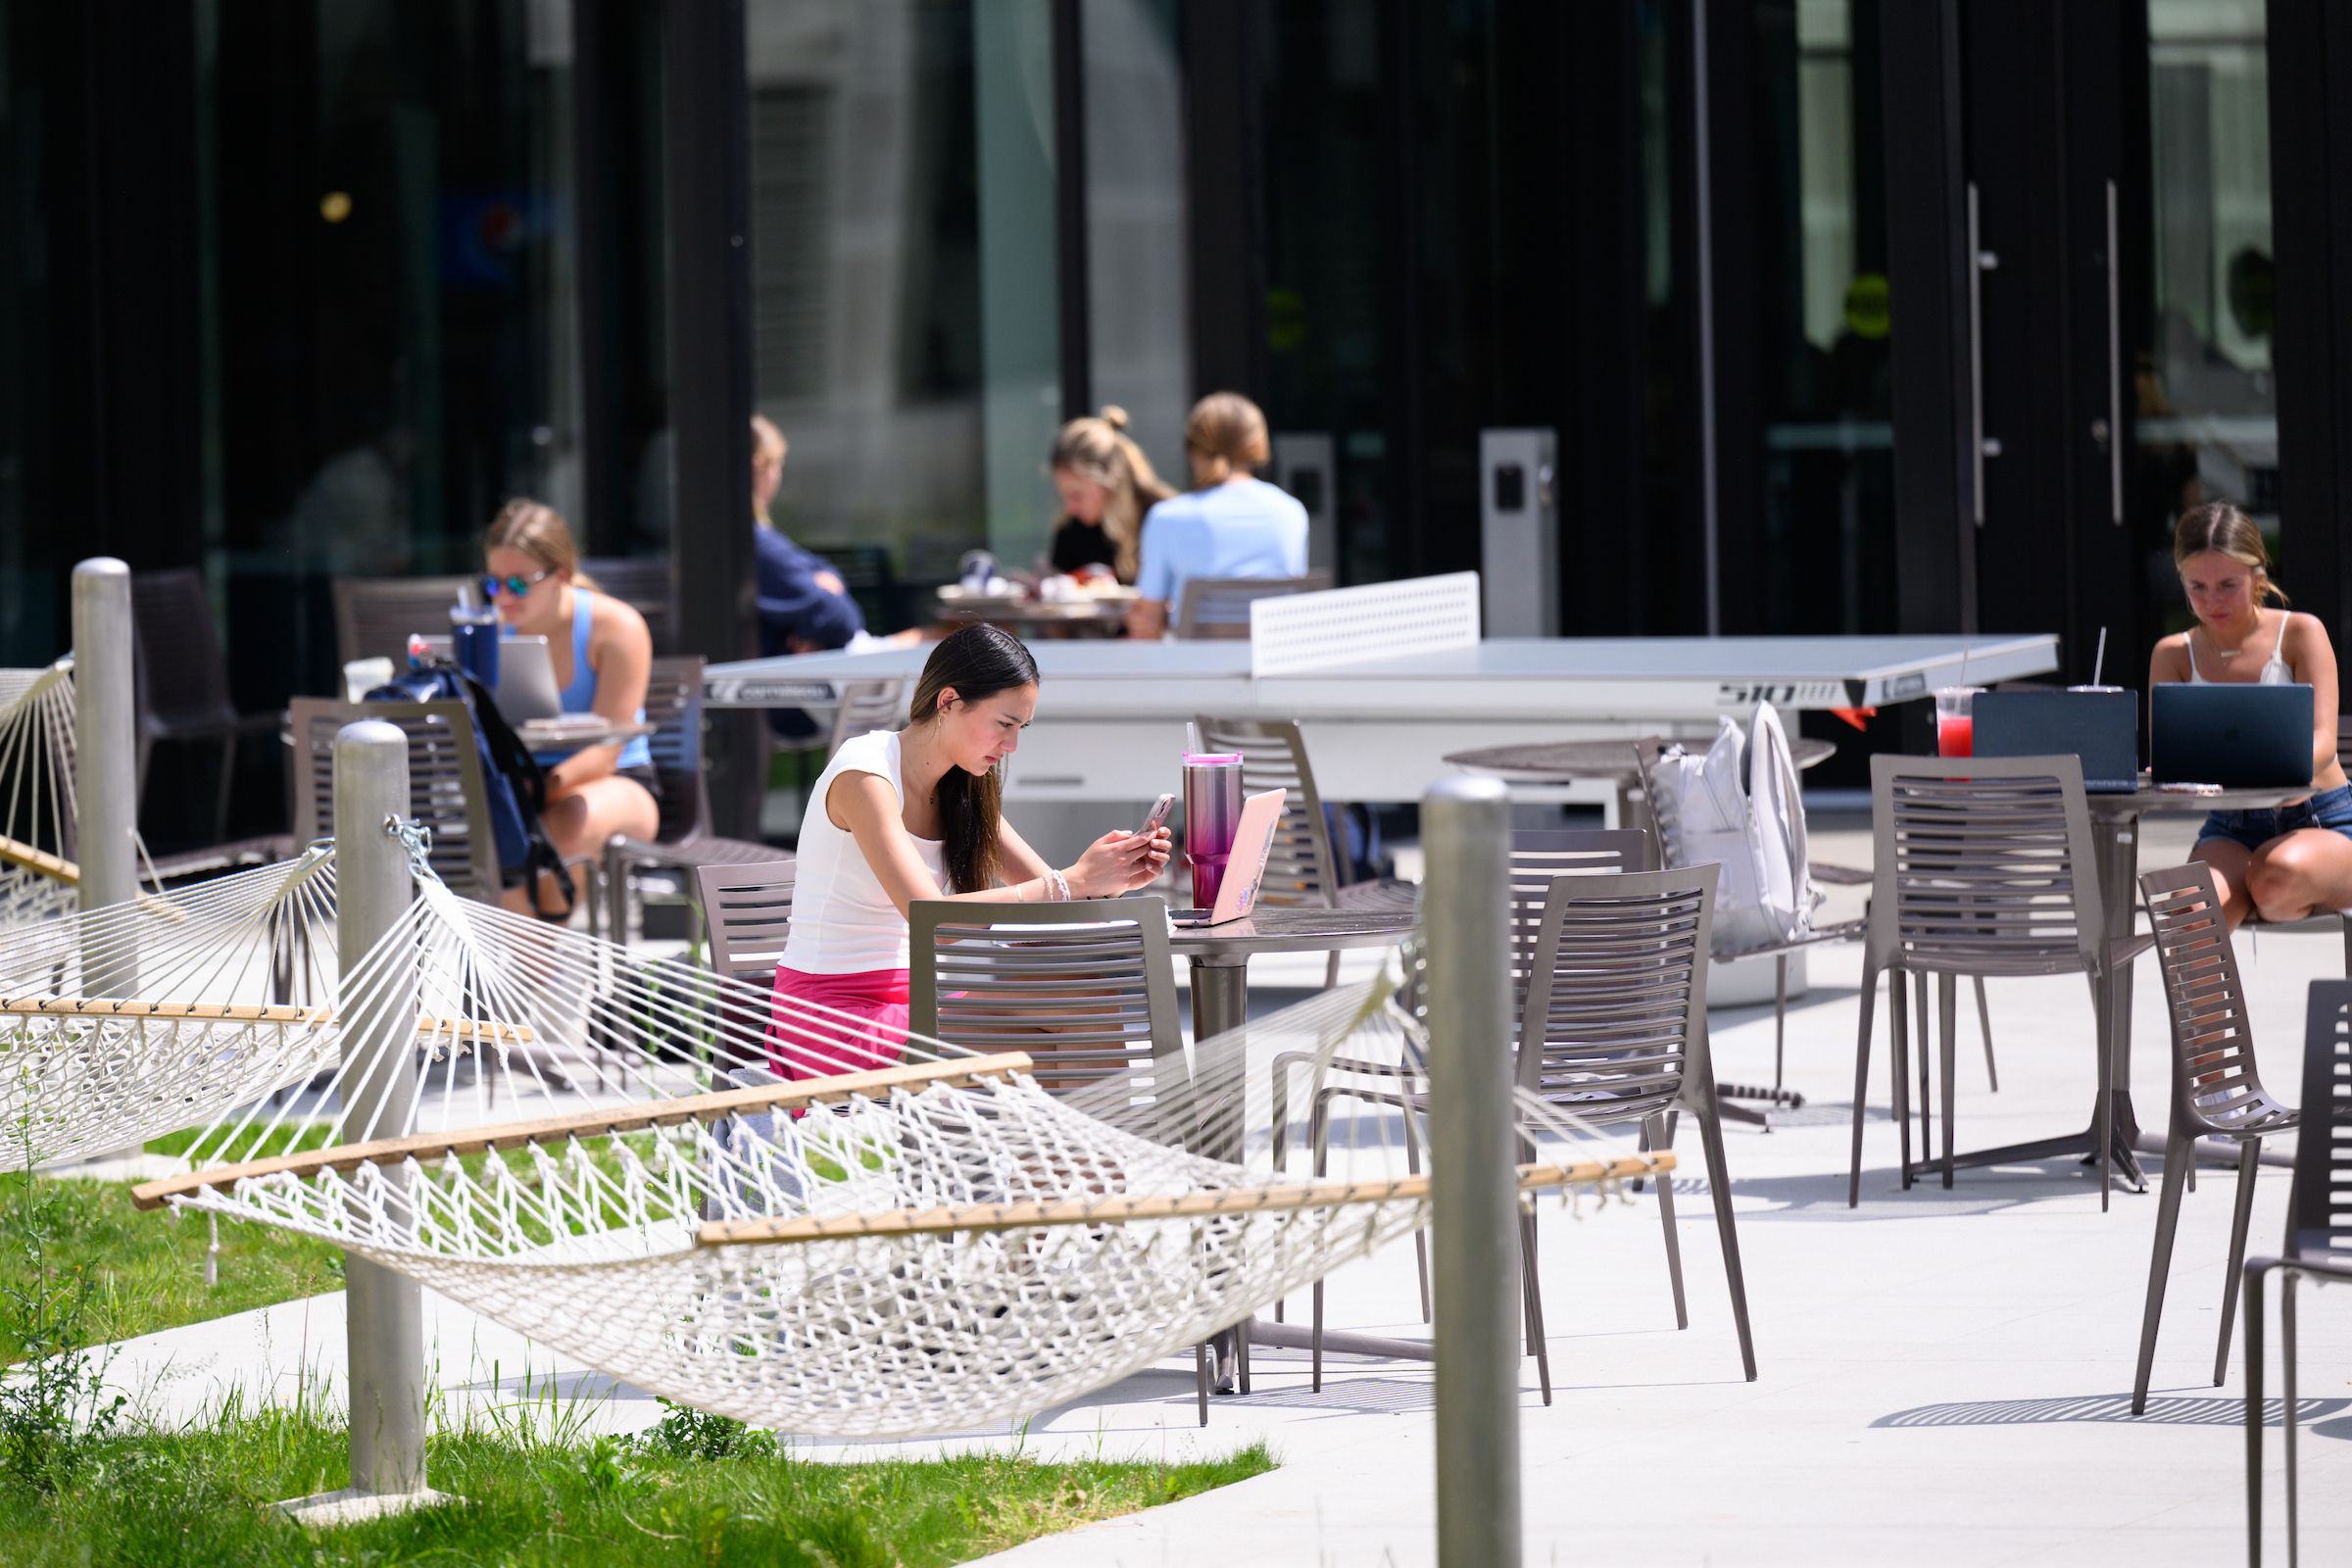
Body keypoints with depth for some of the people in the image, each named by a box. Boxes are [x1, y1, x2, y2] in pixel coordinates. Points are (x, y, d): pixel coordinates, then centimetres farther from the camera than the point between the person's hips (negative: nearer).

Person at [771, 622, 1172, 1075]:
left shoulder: (963, 790, 11)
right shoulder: (863, 775, -16)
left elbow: (1048, 888, 10)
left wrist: (1118, 876, -13)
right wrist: (1076, 881, -26)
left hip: (913, 1002, 8)